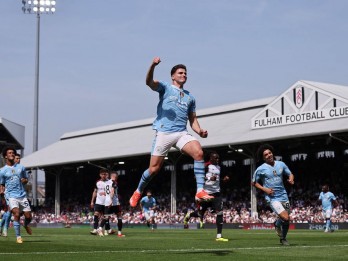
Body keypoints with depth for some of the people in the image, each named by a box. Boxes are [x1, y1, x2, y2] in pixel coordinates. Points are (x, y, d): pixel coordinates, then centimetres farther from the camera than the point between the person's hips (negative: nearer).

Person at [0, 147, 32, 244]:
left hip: (22, 195, 3)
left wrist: (24, 180, -3)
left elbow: (26, 179, 21)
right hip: (11, 196, -3)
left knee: (28, 216, 1)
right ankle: (18, 237, -10)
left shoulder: (21, 167, 10)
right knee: (16, 214, -22)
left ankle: (26, 225, 38)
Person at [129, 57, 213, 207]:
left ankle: (200, 191, -27)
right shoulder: (165, 88, 9)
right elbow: (149, 82, -11)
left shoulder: (190, 97, 23)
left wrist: (200, 132, 3)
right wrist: (153, 66, -31)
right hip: (164, 133, -3)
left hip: (182, 133, 3)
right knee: (154, 169, -1)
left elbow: (193, 120, 24)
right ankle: (138, 192, 27)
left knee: (198, 152, -26)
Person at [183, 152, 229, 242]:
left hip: (216, 193, 6)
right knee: (200, 213, 6)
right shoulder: (206, 166, -9)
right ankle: (188, 216, 43)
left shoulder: (218, 167, 15)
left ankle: (219, 236, -12)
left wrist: (224, 180, 9)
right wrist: (209, 178, -25)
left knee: (220, 212, -11)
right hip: (206, 193, -6)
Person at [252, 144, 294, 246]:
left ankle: (283, 238, 33)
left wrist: (291, 179, -6)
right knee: (285, 218, -20)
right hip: (272, 198, -5)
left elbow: (290, 174, 17)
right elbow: (254, 182, 4)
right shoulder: (260, 169, -6)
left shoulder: (281, 164, 5)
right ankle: (277, 224, 15)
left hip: (284, 196, 5)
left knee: (287, 220, 8)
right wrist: (265, 189, -11)